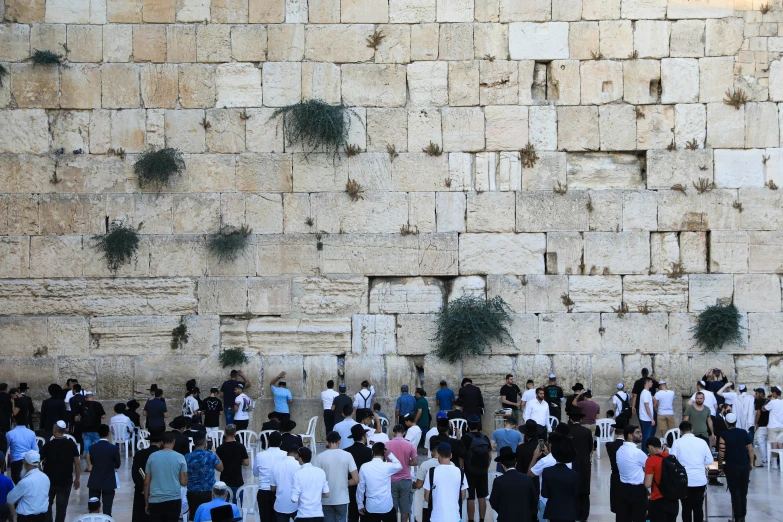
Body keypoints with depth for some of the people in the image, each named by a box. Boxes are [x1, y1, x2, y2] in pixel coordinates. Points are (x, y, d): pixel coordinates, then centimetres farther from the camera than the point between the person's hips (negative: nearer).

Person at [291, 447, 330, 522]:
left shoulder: (298, 474, -11)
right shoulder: (321, 472, 3)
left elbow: (294, 499, -12)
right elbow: (327, 495, 8)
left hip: (303, 516, -4)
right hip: (318, 515, 4)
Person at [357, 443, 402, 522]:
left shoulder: (364, 467, -7)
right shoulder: (387, 466, -10)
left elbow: (360, 487, -1)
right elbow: (399, 465, 13)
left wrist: (360, 505, 10)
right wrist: (389, 454, 3)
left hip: (371, 507, 1)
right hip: (387, 506, -1)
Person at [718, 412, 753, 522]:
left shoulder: (724, 435, -9)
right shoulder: (744, 433, 1)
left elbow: (721, 453, -13)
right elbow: (750, 449, 1)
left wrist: (720, 461, 6)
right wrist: (751, 463, 11)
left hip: (731, 468, -3)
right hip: (745, 466, 3)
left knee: (735, 493, 3)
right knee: (743, 493, 14)